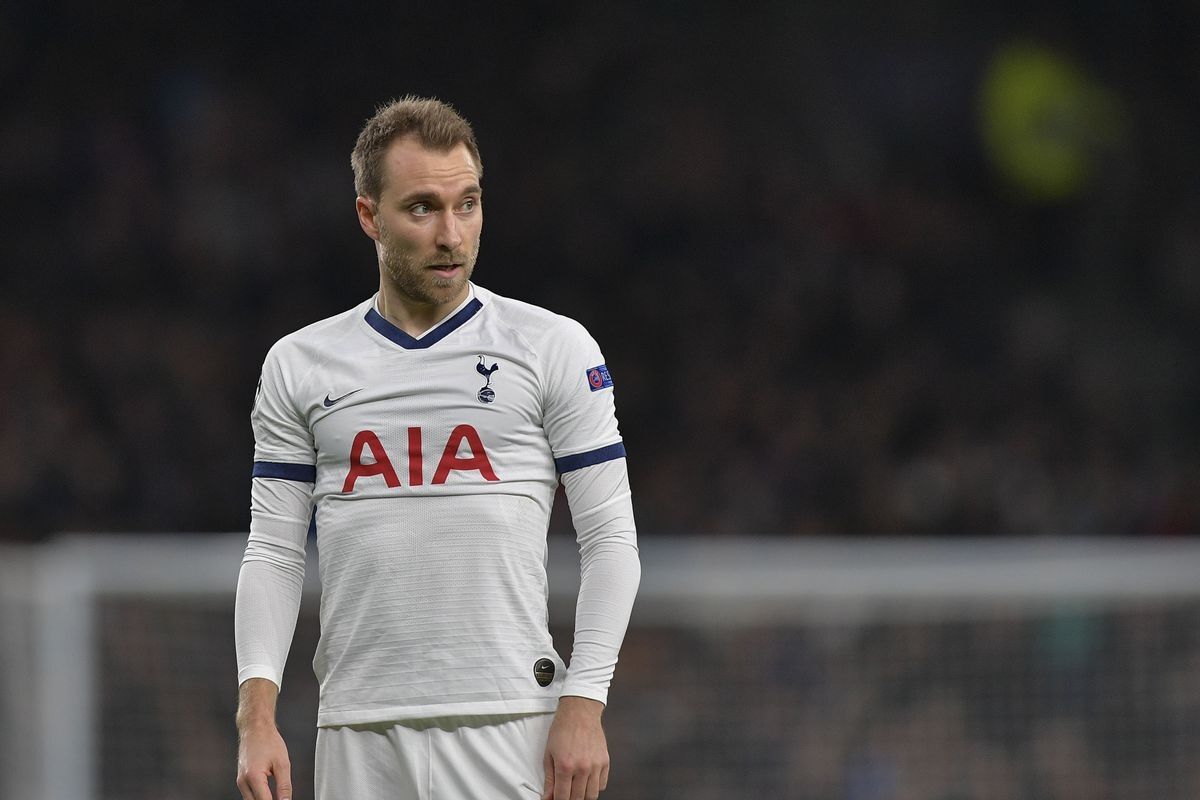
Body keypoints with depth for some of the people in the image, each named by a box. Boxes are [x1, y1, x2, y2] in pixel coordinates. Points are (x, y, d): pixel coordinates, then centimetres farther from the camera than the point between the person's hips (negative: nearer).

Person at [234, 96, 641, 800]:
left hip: (509, 727, -2)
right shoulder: (299, 365, 10)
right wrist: (257, 717, -3)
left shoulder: (555, 348, 3)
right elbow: (274, 552, 10)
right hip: (359, 734, 2)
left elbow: (611, 540, 1)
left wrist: (584, 707, -9)